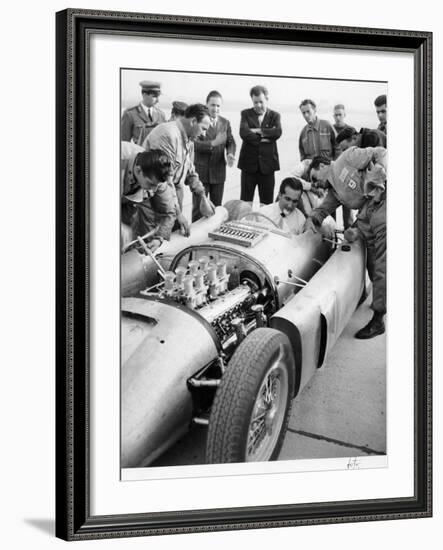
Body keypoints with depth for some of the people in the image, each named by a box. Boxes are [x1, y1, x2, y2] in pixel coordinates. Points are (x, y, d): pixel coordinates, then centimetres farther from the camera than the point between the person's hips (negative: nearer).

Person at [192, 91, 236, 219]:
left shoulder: (225, 123, 10)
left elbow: (230, 142, 6)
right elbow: (194, 144, -17)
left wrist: (230, 154, -16)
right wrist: (213, 143, -31)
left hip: (219, 171, 5)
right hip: (200, 171, -4)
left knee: (217, 207, 10)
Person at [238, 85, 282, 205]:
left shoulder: (274, 116, 7)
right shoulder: (246, 114, 5)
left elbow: (277, 132, -13)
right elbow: (244, 133, -13)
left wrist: (258, 130, -13)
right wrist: (263, 138, -13)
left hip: (267, 164, 1)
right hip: (249, 163, 0)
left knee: (267, 203, 5)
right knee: (245, 202, 2)